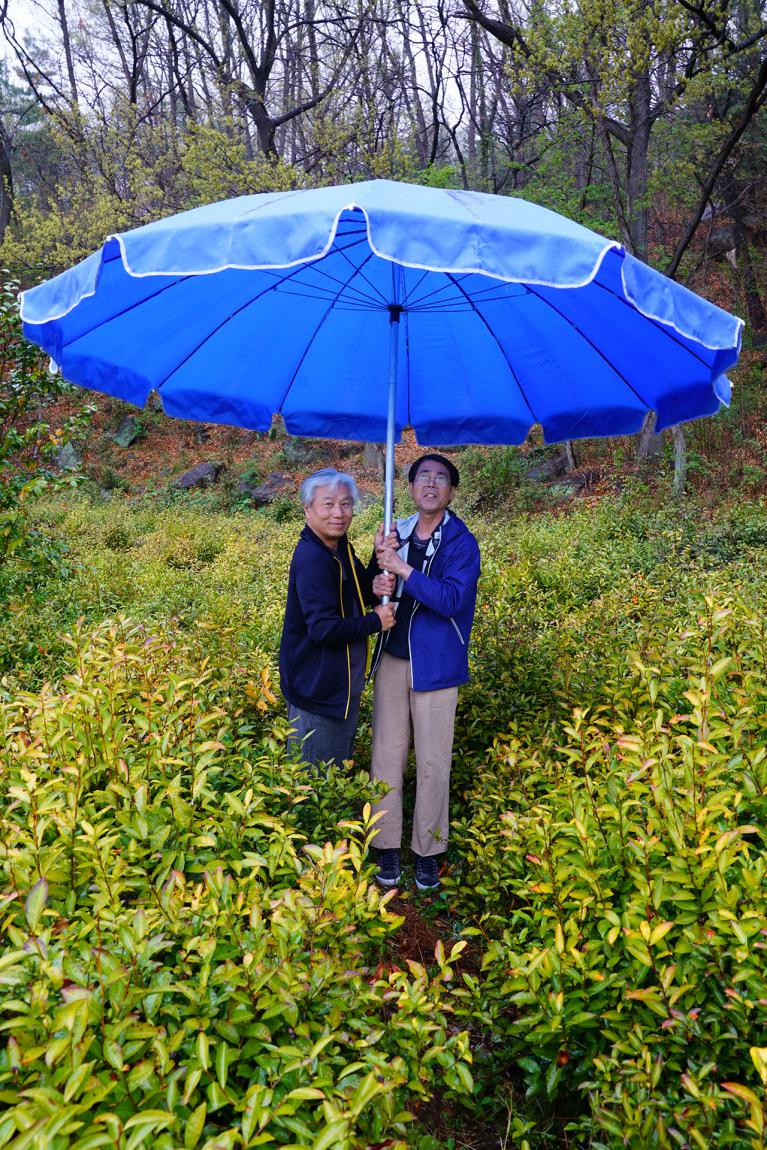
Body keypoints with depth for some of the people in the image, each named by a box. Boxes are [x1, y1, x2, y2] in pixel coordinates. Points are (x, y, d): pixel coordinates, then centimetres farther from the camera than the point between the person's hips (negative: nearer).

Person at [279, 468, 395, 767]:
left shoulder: (341, 547, 4)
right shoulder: (312, 561, -25)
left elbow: (360, 591, 14)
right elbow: (324, 629, -31)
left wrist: (376, 588, -10)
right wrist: (375, 622, -19)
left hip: (344, 684, 10)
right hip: (317, 689, -9)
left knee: (340, 764, 24)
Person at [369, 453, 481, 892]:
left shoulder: (461, 541, -8)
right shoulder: (397, 533, 6)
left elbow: (452, 600, -21)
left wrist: (402, 567, -23)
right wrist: (379, 561, -9)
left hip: (435, 666, -4)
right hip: (391, 659, 4)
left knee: (433, 762, 4)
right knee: (387, 755, 7)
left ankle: (429, 850, 20)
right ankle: (387, 845, 21)